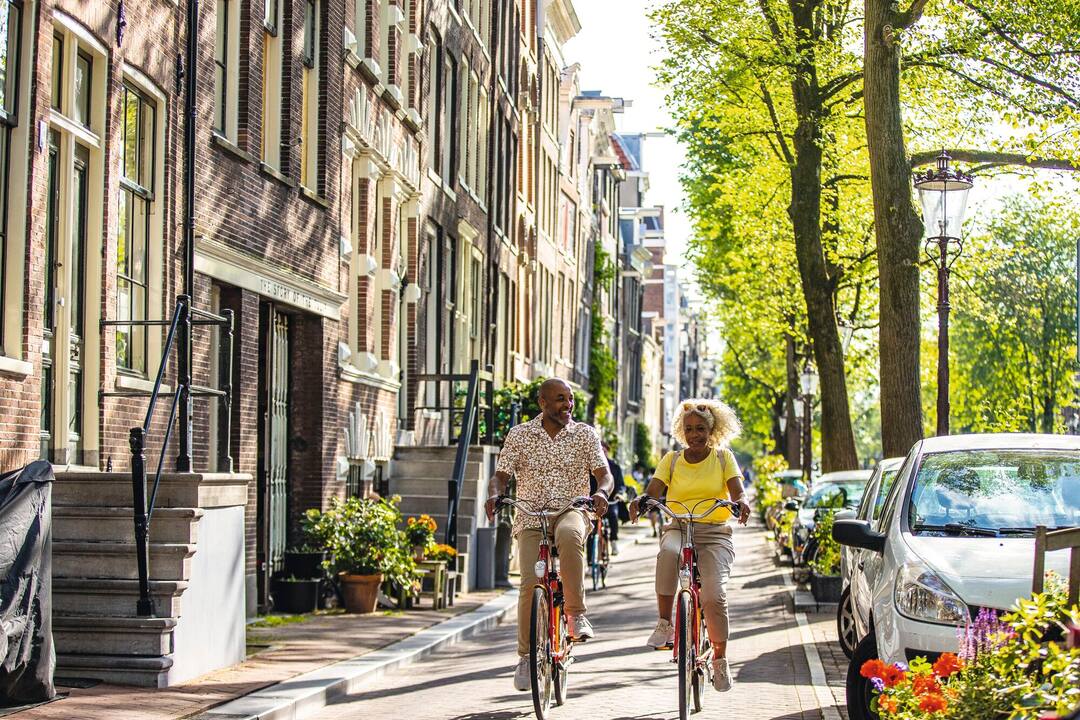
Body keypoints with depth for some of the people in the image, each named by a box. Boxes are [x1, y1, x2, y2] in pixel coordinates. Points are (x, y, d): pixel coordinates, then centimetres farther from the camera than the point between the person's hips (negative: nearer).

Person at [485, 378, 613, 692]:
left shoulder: (585, 434, 5)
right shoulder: (519, 435, 4)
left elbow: (603, 474, 0)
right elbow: (501, 475, 4)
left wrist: (601, 493, -23)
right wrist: (494, 495, -19)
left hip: (571, 511, -1)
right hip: (530, 517, 1)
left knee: (569, 535, -39)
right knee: (531, 583, -16)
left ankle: (575, 613, -28)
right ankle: (525, 656, 2)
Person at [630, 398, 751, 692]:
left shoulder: (723, 457, 7)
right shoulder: (672, 460, 9)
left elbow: (737, 492, -5)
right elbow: (653, 491, -4)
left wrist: (741, 504, -30)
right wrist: (640, 502, -27)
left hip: (714, 533, -1)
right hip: (678, 528, 1)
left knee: (714, 596, -19)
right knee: (668, 552, -38)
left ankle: (720, 658, 4)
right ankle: (664, 624, -27)